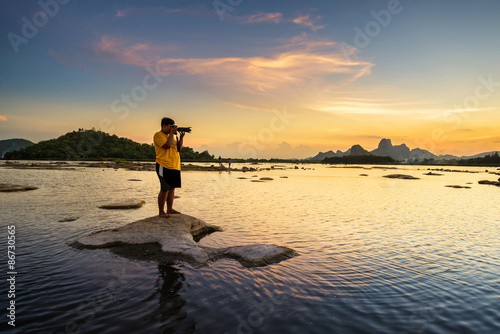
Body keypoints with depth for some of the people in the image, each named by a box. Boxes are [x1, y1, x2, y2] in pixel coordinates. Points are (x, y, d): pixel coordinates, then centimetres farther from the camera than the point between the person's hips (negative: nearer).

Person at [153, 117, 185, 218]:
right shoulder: (158, 135, -6)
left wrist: (181, 137, 8)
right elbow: (168, 145, -20)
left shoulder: (171, 136, 20)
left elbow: (179, 148, 19)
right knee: (165, 189, -7)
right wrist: (172, 133, -11)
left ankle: (170, 209, 21)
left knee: (172, 188, 11)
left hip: (175, 166, 9)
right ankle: (161, 211, 3)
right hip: (164, 166, -8)